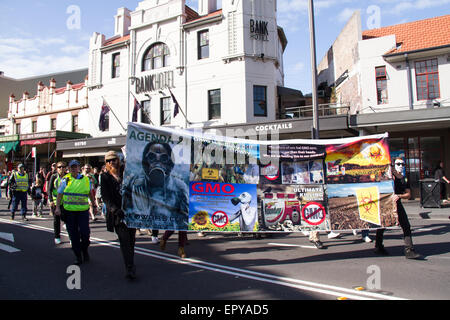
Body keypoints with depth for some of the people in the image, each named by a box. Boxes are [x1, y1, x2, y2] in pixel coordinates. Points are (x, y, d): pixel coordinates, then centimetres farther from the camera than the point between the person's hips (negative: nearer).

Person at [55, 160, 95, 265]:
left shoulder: (86, 179, 6)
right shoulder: (65, 179, 2)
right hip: (69, 211, 0)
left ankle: (84, 250, 25)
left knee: (85, 234, -5)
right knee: (73, 235, 6)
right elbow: (59, 194, 4)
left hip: (83, 210, 0)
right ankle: (78, 256, 20)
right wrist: (57, 207, -5)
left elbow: (90, 193, 19)